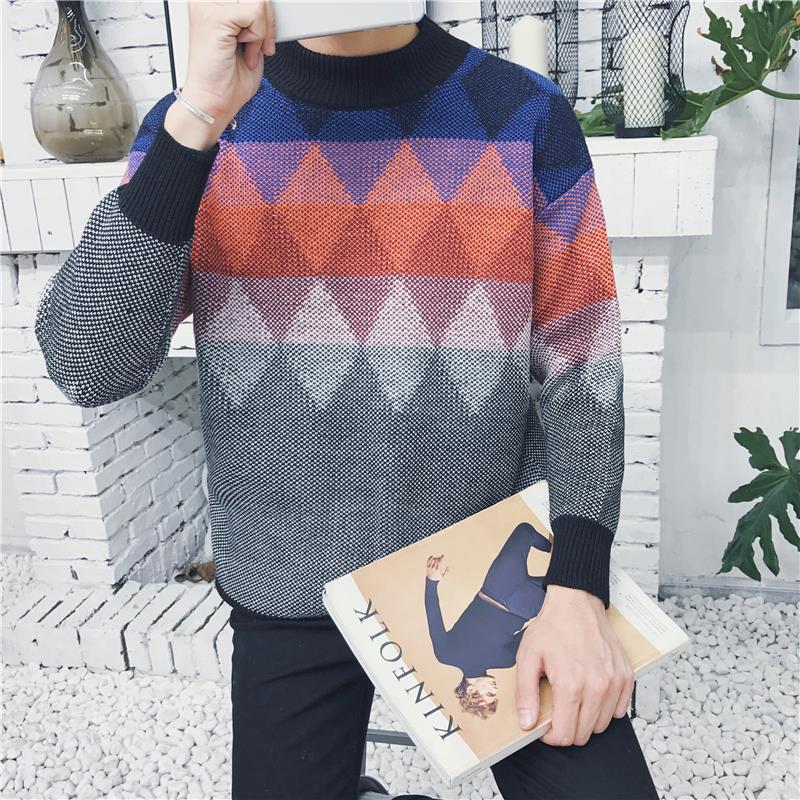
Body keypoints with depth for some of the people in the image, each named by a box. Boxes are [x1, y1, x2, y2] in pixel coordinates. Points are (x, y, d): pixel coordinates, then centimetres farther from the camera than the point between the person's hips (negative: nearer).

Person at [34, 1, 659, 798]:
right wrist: (196, 122, -25)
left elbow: (579, 372, -4)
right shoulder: (190, 123, -4)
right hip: (290, 599, 1)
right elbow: (86, 368, -16)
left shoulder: (524, 114, -5)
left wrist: (576, 587, -14)